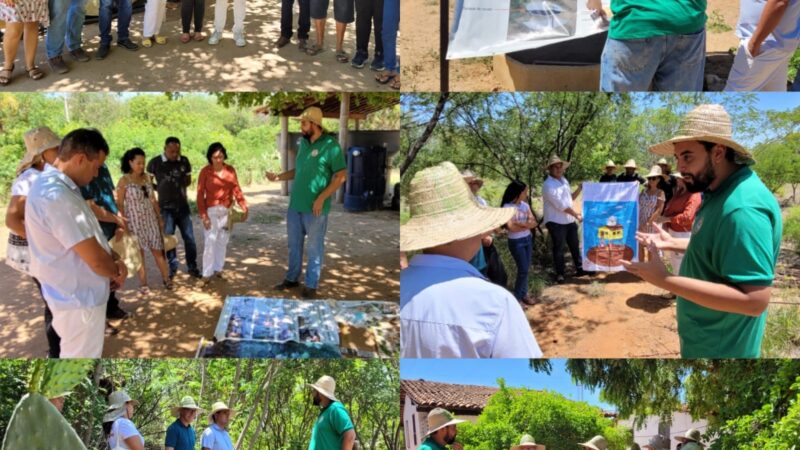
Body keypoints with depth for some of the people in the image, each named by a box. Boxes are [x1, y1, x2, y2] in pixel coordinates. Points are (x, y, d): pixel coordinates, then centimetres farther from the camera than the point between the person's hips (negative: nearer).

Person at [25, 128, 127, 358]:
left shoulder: (56, 186, 6)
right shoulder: (55, 196, -29)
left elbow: (91, 237, 14)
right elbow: (95, 260, -27)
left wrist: (115, 260, -2)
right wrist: (116, 272, -6)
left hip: (77, 292, 10)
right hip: (79, 297, -10)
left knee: (87, 353, 24)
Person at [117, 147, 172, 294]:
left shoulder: (147, 177, 5)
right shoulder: (124, 181, -9)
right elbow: (119, 203, -9)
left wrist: (160, 217, 10)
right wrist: (124, 223, -13)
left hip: (151, 219, 4)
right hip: (135, 221, -4)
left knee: (158, 250, 5)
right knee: (139, 253, 6)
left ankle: (166, 279, 16)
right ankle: (143, 283, 16)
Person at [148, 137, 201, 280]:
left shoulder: (184, 161, -1)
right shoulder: (155, 163, -8)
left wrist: (178, 187, -2)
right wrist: (161, 188, -2)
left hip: (183, 206, 2)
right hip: (166, 207, -2)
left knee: (189, 237, 5)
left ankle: (192, 267, 17)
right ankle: (172, 267, 18)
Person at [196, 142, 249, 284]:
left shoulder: (230, 170, 0)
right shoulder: (205, 171, -8)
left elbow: (236, 190, 2)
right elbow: (200, 194, -7)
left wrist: (244, 207, -7)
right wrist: (203, 215, -13)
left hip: (227, 210, 3)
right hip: (211, 211, -3)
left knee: (223, 241, 11)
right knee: (210, 241, -8)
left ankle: (218, 269, 23)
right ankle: (207, 273, -1)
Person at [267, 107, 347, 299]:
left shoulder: (331, 145, -13)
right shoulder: (303, 142, 8)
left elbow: (341, 176, -14)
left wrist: (321, 198, -18)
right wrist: (278, 177, 4)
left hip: (315, 209, -6)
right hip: (295, 205, 7)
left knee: (314, 249, 6)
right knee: (294, 245, 17)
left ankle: (311, 285, 19)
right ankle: (292, 278, 33)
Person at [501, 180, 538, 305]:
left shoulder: (525, 205, 3)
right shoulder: (507, 207, -15)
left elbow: (534, 222, 1)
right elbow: (511, 227, -22)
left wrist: (521, 224, -17)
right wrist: (527, 225, -14)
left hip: (528, 239, 6)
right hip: (516, 242, -6)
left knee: (526, 269, 9)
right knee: (523, 269, -5)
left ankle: (524, 294, 21)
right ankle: (517, 298, 7)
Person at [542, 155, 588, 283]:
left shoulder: (564, 180, 9)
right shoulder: (549, 185, -17)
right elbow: (560, 205, -21)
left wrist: (580, 188, 3)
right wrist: (577, 214, -14)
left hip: (570, 220, 8)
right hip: (556, 222, -8)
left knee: (575, 245, 14)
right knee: (559, 248, 2)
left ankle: (579, 269, 25)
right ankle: (560, 273, 12)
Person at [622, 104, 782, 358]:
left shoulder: (742, 207, -29)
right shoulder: (720, 192, 5)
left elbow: (754, 300, -33)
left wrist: (665, 280, -33)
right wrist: (673, 243, 7)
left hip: (719, 347, -9)